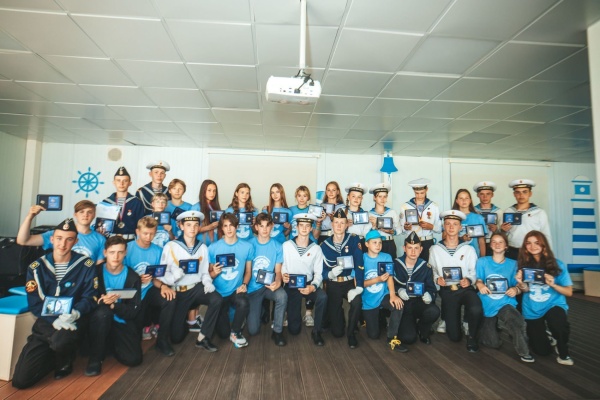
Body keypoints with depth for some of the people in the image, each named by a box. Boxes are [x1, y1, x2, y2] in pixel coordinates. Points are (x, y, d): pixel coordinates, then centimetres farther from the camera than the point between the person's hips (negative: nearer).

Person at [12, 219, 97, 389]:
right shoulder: (37, 267, -2)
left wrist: (74, 314, -25)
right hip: (46, 322, 3)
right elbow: (34, 303, -5)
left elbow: (90, 297, -7)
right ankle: (55, 355, 28)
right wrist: (54, 320, -20)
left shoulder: (85, 265, -7)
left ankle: (65, 362, 1)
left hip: (73, 321, -2)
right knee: (20, 380, -3)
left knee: (60, 341, -37)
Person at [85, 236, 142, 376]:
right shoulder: (96, 271, -6)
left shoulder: (133, 277, -6)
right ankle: (95, 359, -15)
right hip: (99, 319, -1)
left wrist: (113, 305, -26)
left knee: (133, 359, -17)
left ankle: (112, 341, 16)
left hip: (122, 322, 1)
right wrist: (101, 302, -29)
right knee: (103, 311, -36)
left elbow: (133, 312, -8)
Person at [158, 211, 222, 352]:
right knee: (176, 337, -3)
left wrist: (208, 283, -13)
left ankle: (203, 338, -14)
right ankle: (182, 322, 34)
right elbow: (162, 274, -7)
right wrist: (175, 275, -28)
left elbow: (205, 272, 8)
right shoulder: (170, 246, -5)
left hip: (196, 287, 2)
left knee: (217, 299, -31)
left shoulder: (202, 247, 5)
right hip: (178, 291, -2)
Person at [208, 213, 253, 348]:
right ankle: (226, 314, 37)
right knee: (223, 333, 1)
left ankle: (235, 332, -5)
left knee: (244, 303, -36)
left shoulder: (247, 246, -5)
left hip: (237, 290, 0)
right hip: (219, 292, 0)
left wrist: (244, 284, -14)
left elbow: (248, 271, 3)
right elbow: (209, 274, 0)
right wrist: (214, 272, -22)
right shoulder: (213, 247, -7)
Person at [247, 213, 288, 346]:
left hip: (269, 285, 0)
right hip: (253, 288, 0)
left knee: (282, 295, -36)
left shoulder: (277, 246, -4)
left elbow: (278, 271, -4)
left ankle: (277, 331, -11)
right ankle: (259, 308, 29)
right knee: (253, 330, -6)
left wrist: (277, 282, -26)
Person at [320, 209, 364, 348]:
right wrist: (330, 274, -26)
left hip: (350, 282, 0)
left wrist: (359, 287, -26)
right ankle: (339, 315, 36)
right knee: (336, 331, -2)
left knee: (357, 302, -35)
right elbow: (322, 272, -4)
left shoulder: (354, 240, -6)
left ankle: (351, 332, -4)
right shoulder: (324, 245, -3)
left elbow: (359, 265, -14)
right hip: (333, 285, 0)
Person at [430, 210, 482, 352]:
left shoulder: (469, 249, 2)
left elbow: (474, 272, 0)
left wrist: (469, 280, -20)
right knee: (454, 336, -2)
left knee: (476, 310, -36)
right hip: (447, 290, 0)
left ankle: (472, 337, -2)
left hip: (466, 288, 0)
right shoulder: (435, 249, 1)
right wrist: (437, 279, -16)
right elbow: (432, 271, 4)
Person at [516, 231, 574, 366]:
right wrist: (521, 284, -27)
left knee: (559, 323, -37)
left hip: (553, 305, -1)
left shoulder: (557, 265, -9)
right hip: (532, 310, 1)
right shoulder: (523, 264, -7)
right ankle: (547, 336, 41)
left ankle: (563, 353, -3)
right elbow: (525, 290, -4)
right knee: (542, 351, 3)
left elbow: (569, 292, -5)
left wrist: (553, 284, -24)